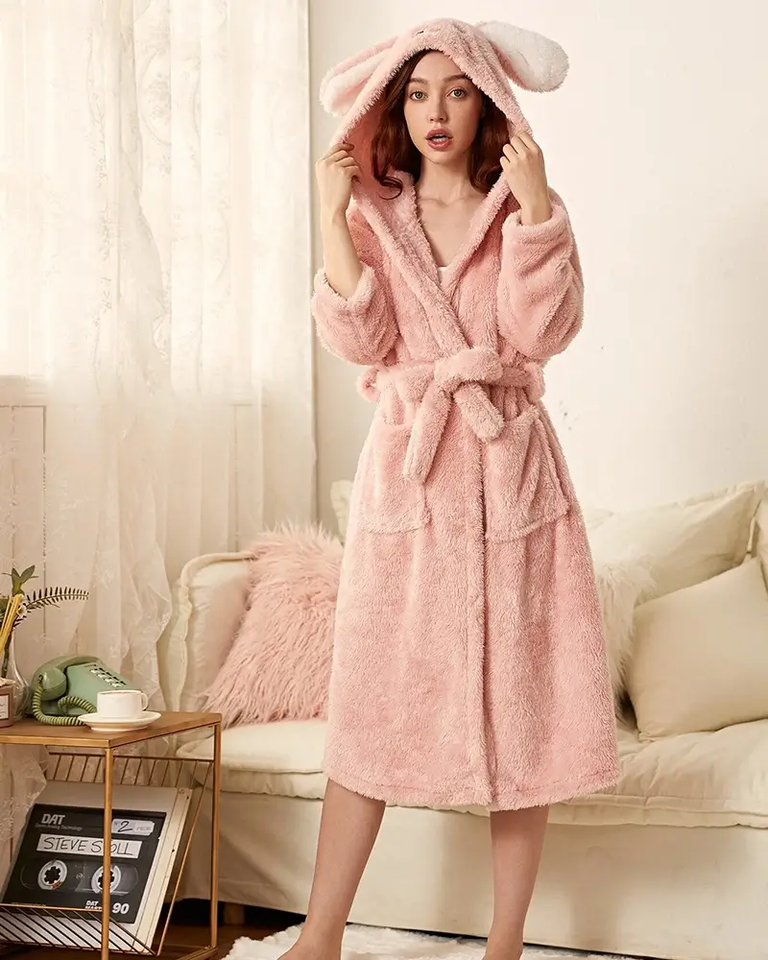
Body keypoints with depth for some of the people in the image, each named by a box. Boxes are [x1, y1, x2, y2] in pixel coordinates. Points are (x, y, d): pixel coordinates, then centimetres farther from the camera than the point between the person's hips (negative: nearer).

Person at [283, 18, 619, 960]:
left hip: (508, 468, 0)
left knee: (520, 706, 0)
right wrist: (332, 217, -9)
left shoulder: (526, 209, 7)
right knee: (373, 706, 1)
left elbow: (542, 332, -9)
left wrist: (534, 210, -15)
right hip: (406, 470, 1)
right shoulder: (373, 216, 9)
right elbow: (360, 342, -7)